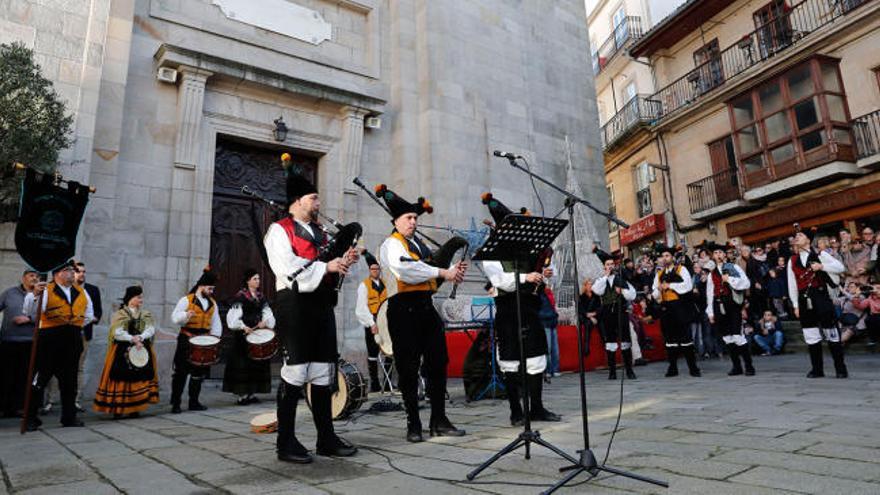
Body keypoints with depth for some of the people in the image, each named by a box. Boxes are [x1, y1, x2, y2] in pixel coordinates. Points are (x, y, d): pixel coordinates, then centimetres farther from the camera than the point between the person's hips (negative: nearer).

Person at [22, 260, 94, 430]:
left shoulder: (81, 292, 10)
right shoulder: (46, 290, -6)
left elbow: (89, 315, 22)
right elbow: (28, 311, -21)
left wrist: (76, 326, 10)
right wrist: (34, 294, -36)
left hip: (73, 341, 5)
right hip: (49, 339, -5)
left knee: (69, 380, 12)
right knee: (40, 379, 0)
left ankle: (69, 416, 21)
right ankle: (31, 418, 12)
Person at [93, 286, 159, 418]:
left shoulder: (146, 315, 10)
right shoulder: (119, 315, 1)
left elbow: (151, 329, -5)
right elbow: (117, 332, -11)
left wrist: (140, 337, -23)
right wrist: (132, 339, -23)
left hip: (142, 351, 3)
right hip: (122, 352, -3)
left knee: (140, 378, 0)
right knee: (121, 378, -5)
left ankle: (135, 408, 9)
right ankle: (117, 409, 5)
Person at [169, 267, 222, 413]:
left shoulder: (212, 303, 12)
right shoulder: (186, 300, -3)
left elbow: (216, 322, 15)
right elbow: (175, 317, -8)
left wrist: (215, 336, 3)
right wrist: (185, 316, -28)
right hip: (186, 341, -5)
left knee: (199, 372, 10)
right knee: (181, 372, -1)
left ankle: (194, 402, 20)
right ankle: (175, 403, 7)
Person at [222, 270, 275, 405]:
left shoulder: (261, 296, 13)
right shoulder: (240, 296, -6)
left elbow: (267, 313, 9)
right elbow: (233, 316, -13)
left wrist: (265, 322, -10)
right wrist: (243, 327, -23)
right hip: (243, 335, -7)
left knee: (256, 362, 9)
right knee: (242, 364, -5)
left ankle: (251, 393, 18)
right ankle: (241, 395, 0)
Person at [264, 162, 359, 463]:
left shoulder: (320, 233, 23)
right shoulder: (279, 230, 1)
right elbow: (287, 267, -14)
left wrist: (343, 262, 2)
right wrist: (326, 266, -12)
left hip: (323, 305, 7)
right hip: (295, 305, -7)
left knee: (323, 373, 8)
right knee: (294, 373, -5)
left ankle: (326, 438, 16)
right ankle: (286, 443, 6)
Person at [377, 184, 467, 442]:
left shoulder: (419, 244, 21)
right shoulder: (391, 244, -3)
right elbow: (406, 270, -22)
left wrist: (453, 271, 1)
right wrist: (442, 272, -20)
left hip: (426, 307, 8)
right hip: (404, 309, -7)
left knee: (437, 363, 7)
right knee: (408, 368, 1)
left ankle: (439, 421, 18)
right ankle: (413, 424, 12)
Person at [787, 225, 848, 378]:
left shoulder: (820, 255, 4)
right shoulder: (792, 261, 12)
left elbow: (840, 267, -2)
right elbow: (792, 285, 10)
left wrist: (822, 266, -16)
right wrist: (795, 305, 7)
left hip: (821, 296, -3)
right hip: (804, 300, 3)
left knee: (831, 334, -2)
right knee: (811, 336, 7)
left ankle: (840, 368, 8)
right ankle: (817, 369, 16)